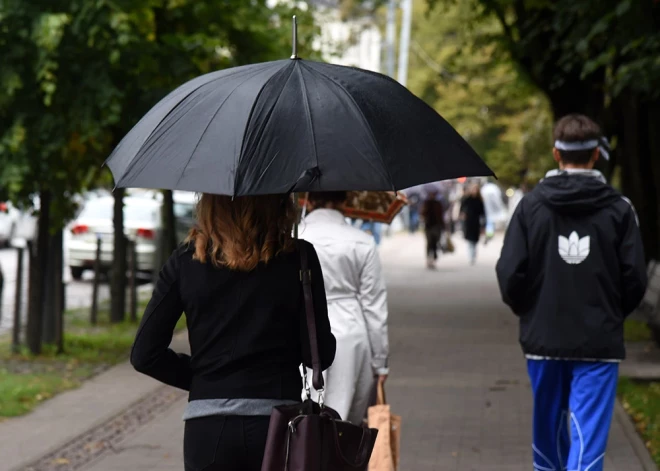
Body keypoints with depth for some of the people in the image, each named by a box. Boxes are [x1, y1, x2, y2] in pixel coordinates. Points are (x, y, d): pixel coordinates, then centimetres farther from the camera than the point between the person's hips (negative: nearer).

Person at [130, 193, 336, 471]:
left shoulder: (186, 260, 0)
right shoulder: (297, 258, -5)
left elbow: (144, 355, 0)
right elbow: (319, 355, -4)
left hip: (207, 429, 2)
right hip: (279, 425, -1)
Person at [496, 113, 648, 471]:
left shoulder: (532, 205, -4)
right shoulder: (618, 209, -5)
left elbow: (510, 274, -7)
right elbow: (634, 279, -4)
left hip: (543, 338, 2)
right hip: (600, 343, -2)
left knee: (549, 425, 19)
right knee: (588, 431, -4)